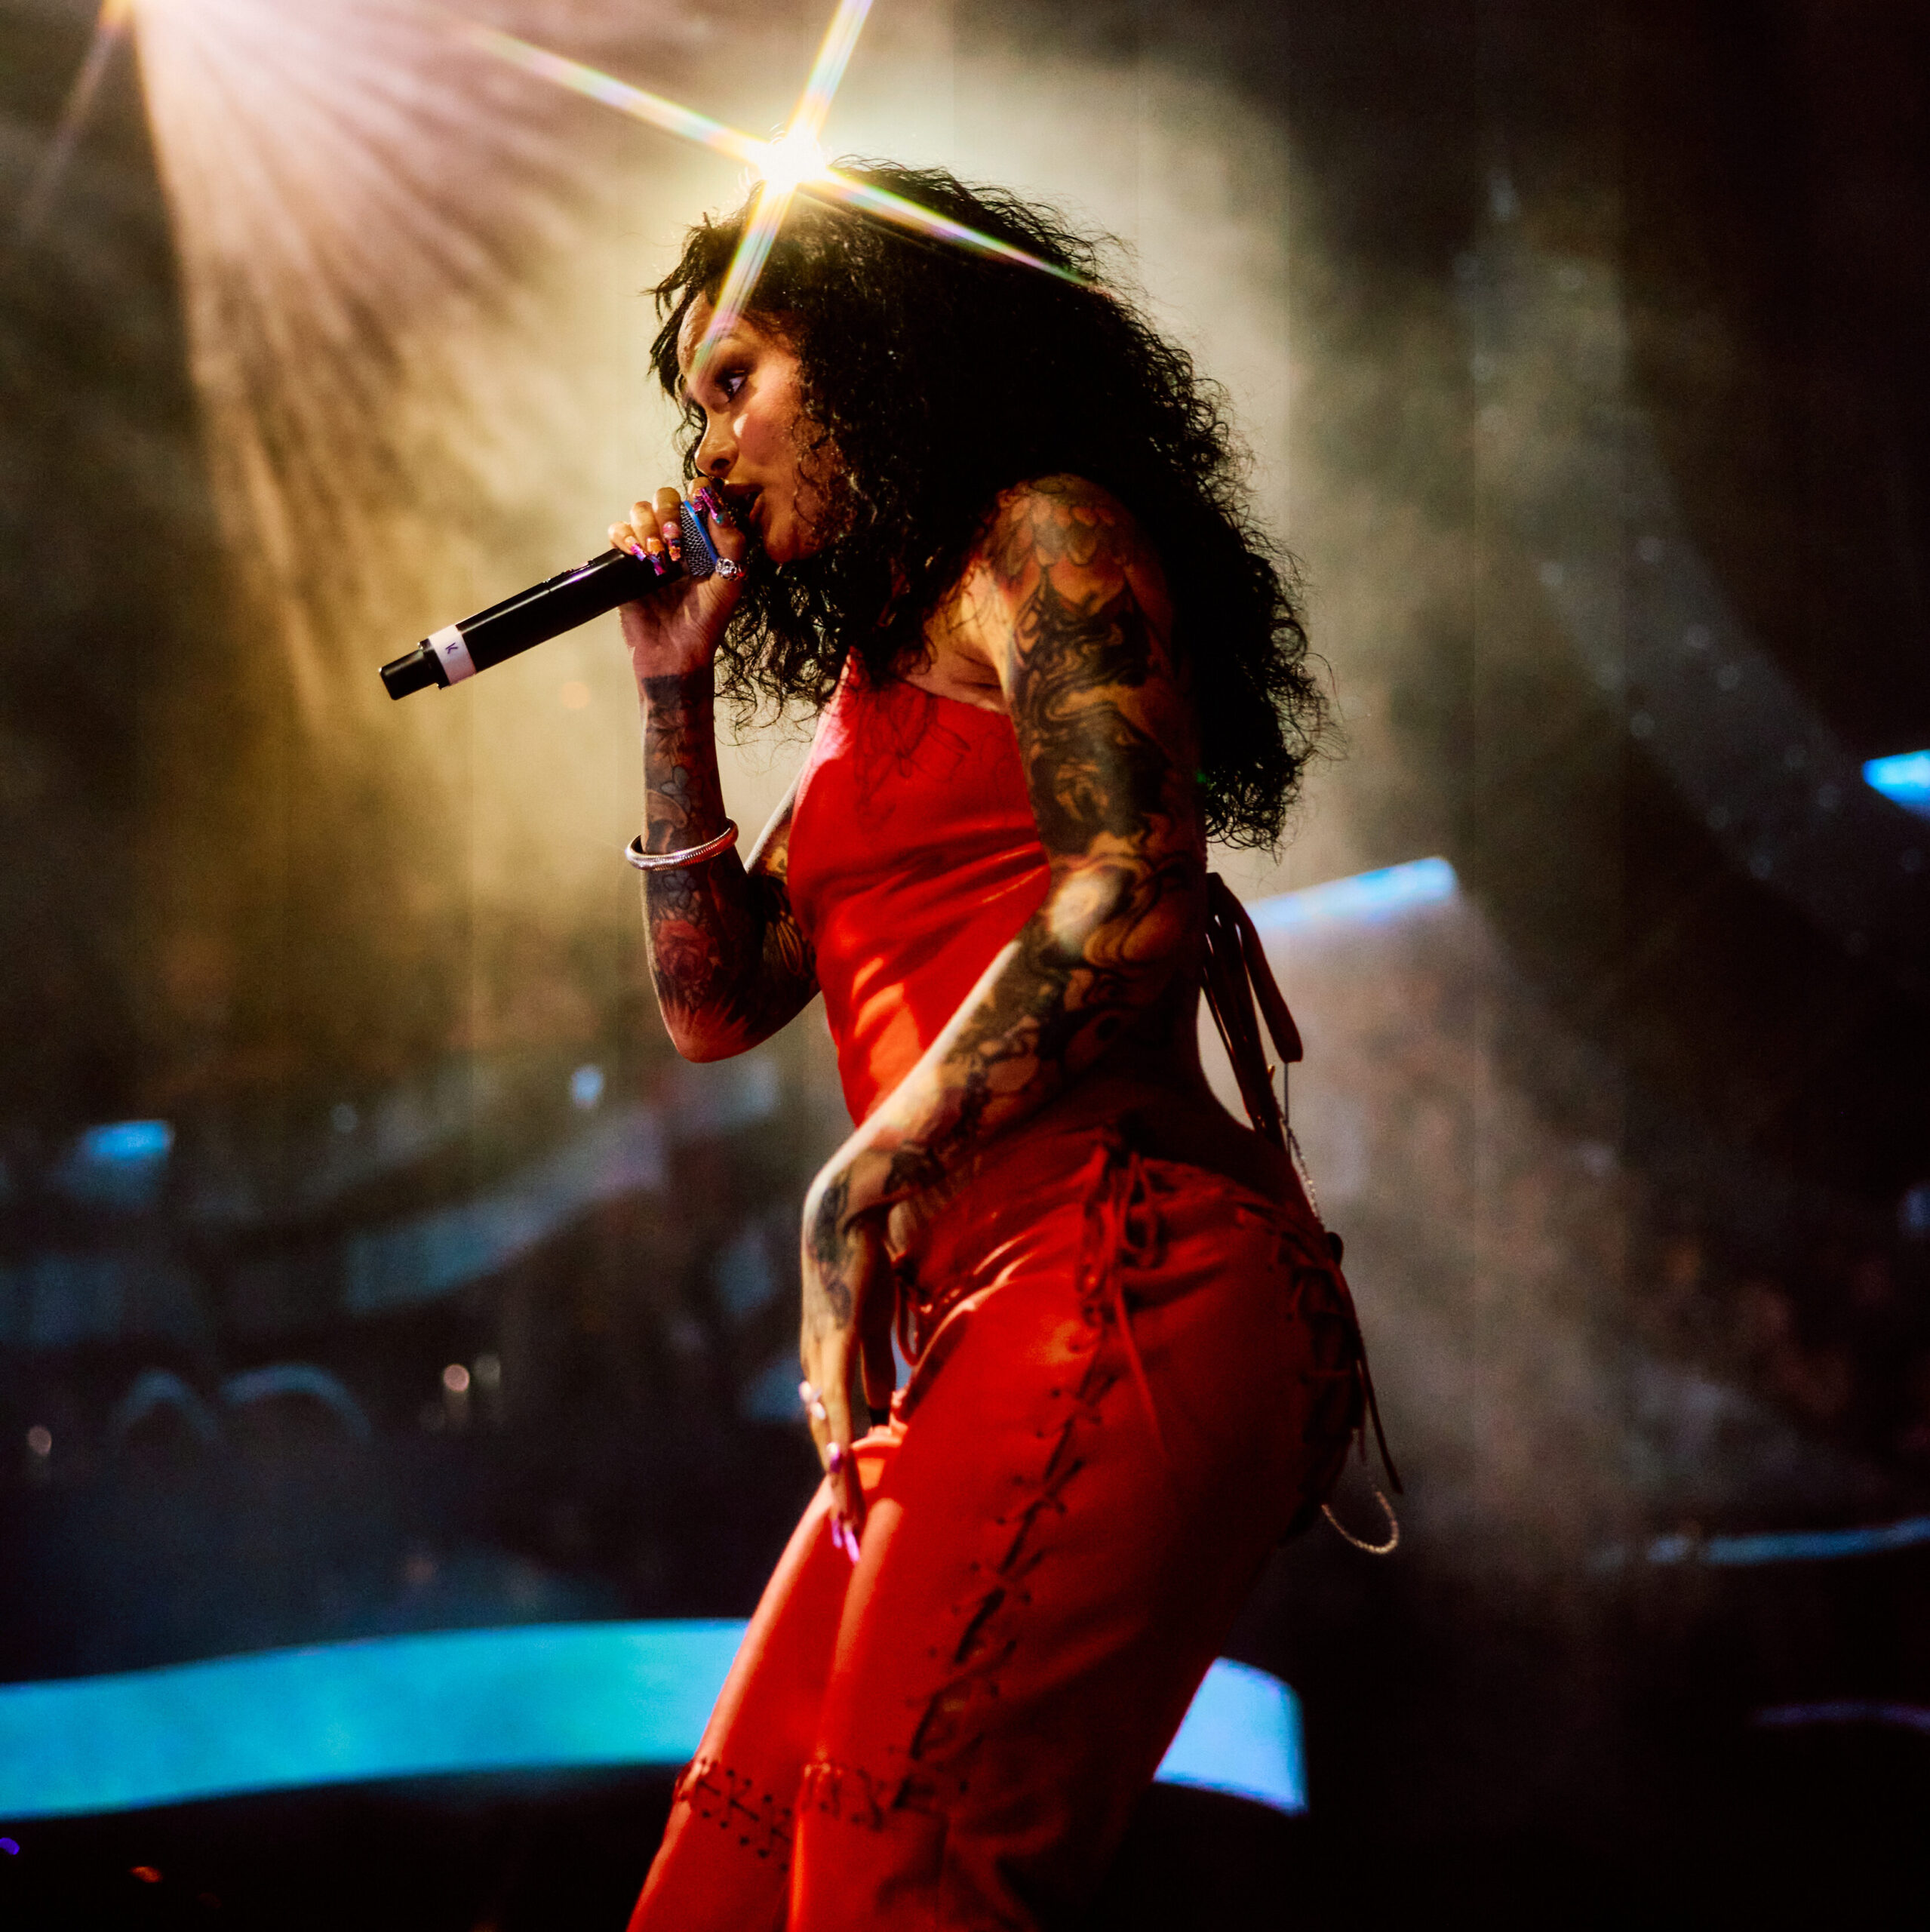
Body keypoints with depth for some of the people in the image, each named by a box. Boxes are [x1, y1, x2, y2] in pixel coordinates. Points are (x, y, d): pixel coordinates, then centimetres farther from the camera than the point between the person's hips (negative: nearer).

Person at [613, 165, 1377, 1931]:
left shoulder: (1041, 541, 2)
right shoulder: (879, 677, 28)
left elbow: (1133, 900, -13)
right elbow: (719, 1004, 28)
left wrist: (862, 1188, -11)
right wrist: (676, 697, 21)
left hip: (1120, 1270, -9)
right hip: (985, 1319, 9)